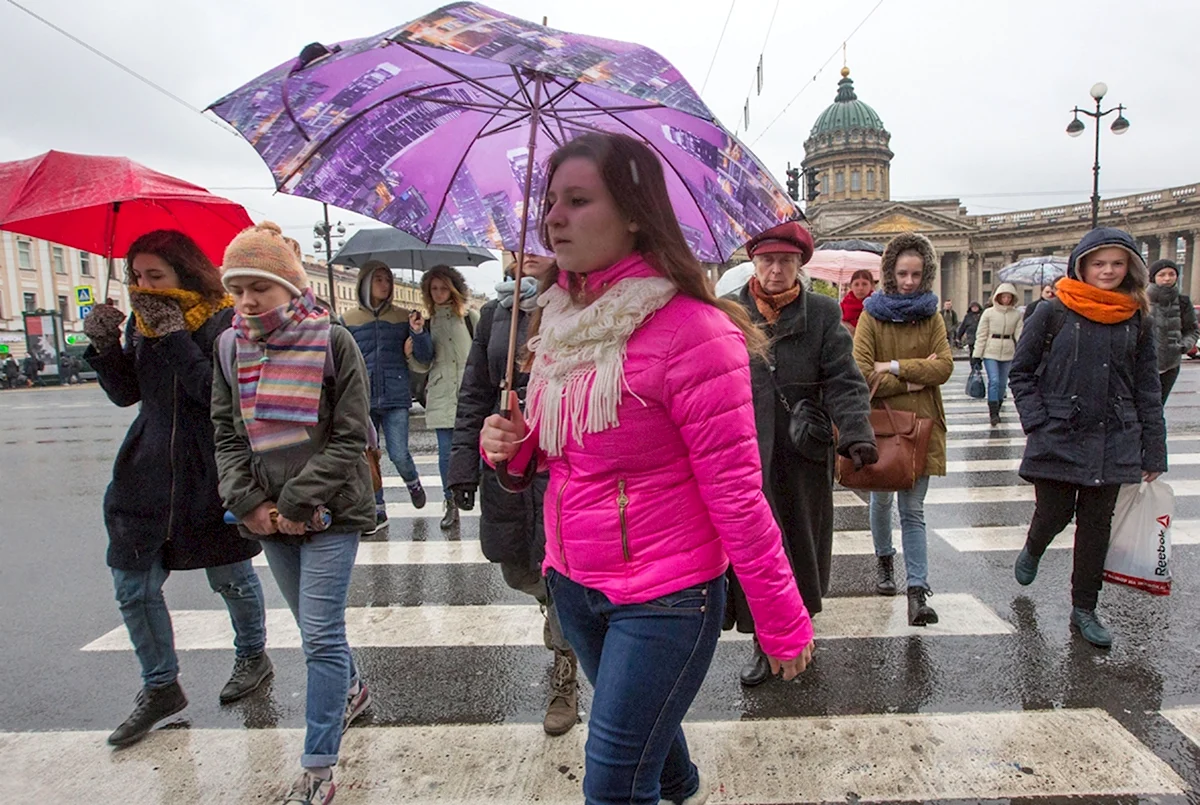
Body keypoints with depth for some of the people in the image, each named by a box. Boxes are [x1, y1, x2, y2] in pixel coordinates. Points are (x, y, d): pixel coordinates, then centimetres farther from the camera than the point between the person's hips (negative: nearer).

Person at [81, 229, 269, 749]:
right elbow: (126, 393, 7)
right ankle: (160, 688, 24)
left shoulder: (226, 322, -12)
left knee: (230, 577, 10)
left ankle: (252, 656, 36)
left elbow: (219, 394, -23)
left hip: (212, 475, -5)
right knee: (133, 586, 6)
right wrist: (105, 346, -8)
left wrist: (175, 338, -25)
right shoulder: (142, 321, 7)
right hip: (147, 470, 6)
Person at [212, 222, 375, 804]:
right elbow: (227, 434, 7)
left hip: (329, 514, -5)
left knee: (321, 637, -4)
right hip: (268, 516, 5)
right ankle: (352, 691, 46)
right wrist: (249, 503, -6)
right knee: (314, 628, 20)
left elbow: (350, 438, -12)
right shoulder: (230, 346, 5)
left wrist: (296, 503, -15)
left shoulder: (332, 342, -9)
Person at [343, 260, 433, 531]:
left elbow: (425, 356, 2)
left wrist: (418, 332, -15)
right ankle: (377, 511, 23)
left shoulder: (403, 317, 4)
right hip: (362, 400, 1)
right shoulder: (348, 320, 4)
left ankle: (413, 484, 28)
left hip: (396, 398, -1)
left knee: (399, 455, -5)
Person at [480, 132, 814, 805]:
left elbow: (736, 493, -18)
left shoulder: (689, 328, -22)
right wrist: (512, 443, -7)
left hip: (665, 598, -7)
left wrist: (783, 623, -12)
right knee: (643, 726, 30)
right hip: (573, 583, 8)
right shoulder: (561, 319, 1)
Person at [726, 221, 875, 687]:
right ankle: (762, 642, 20)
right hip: (744, 453, 0)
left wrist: (856, 433, -20)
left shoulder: (823, 314, 2)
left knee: (801, 545, 14)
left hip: (804, 455, 1)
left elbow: (843, 381, -5)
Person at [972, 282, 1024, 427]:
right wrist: (976, 355, -4)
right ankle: (993, 413, -8)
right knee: (994, 381, -13)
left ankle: (996, 411, 26)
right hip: (990, 352, -3)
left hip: (1008, 353, 3)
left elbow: (1019, 335, 2)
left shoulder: (1017, 314, 4)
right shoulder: (989, 313, -2)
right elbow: (981, 335, -1)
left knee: (1002, 383, 9)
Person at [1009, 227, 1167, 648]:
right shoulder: (1053, 313, -4)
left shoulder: (1137, 320, 5)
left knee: (1097, 525, 8)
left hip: (1112, 443, 3)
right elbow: (1021, 372, 0)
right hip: (1057, 439, -3)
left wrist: (1153, 454, 6)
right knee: (1054, 514, 2)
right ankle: (1032, 551, 39)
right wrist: (1037, 422, -10)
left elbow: (1147, 390, 8)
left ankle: (1084, 609, 22)